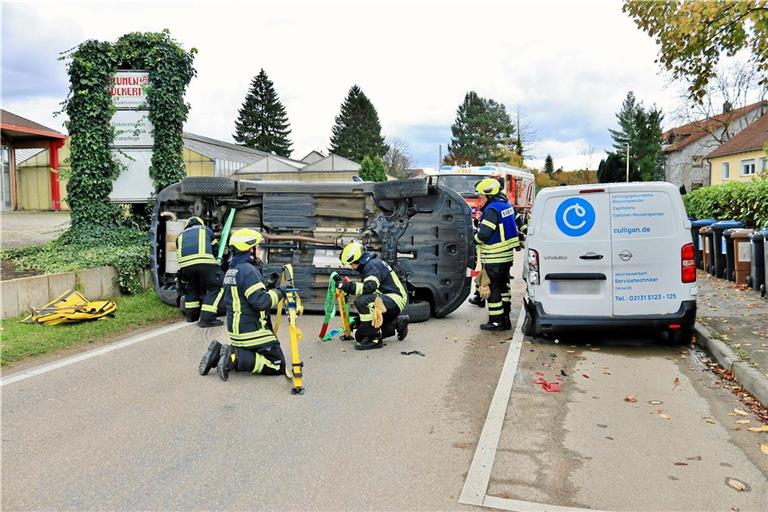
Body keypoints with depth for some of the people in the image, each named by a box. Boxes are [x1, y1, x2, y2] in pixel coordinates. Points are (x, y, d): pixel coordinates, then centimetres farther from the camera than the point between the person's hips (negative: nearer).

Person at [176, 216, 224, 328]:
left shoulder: (181, 235, 35)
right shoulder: (205, 229, 31)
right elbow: (212, 242, 40)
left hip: (185, 264, 4)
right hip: (204, 262, -4)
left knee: (191, 289, 26)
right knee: (215, 288, 1)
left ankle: (191, 315, 33)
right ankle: (206, 319, -8)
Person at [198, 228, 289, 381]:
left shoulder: (231, 270, 13)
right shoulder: (248, 270, -17)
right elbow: (261, 302, -24)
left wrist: (268, 287, 13)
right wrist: (279, 292, -11)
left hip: (237, 330, 9)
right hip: (253, 332, -9)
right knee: (277, 365, -4)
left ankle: (221, 353, 7)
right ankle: (235, 359, -13)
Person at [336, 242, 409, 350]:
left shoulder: (373, 265, -16)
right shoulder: (369, 264, 16)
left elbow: (369, 287, -32)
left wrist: (347, 286, -30)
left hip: (394, 300, -11)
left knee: (362, 302, -34)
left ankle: (374, 339, -25)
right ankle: (398, 323, 22)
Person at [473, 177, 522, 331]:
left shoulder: (492, 209, -20)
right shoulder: (507, 205, 10)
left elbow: (484, 233, -23)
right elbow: (513, 227, 21)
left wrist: (475, 239, -4)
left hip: (494, 257, -10)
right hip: (507, 254, 10)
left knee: (492, 289, -1)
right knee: (503, 286, 16)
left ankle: (496, 321, 4)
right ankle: (505, 319, 23)